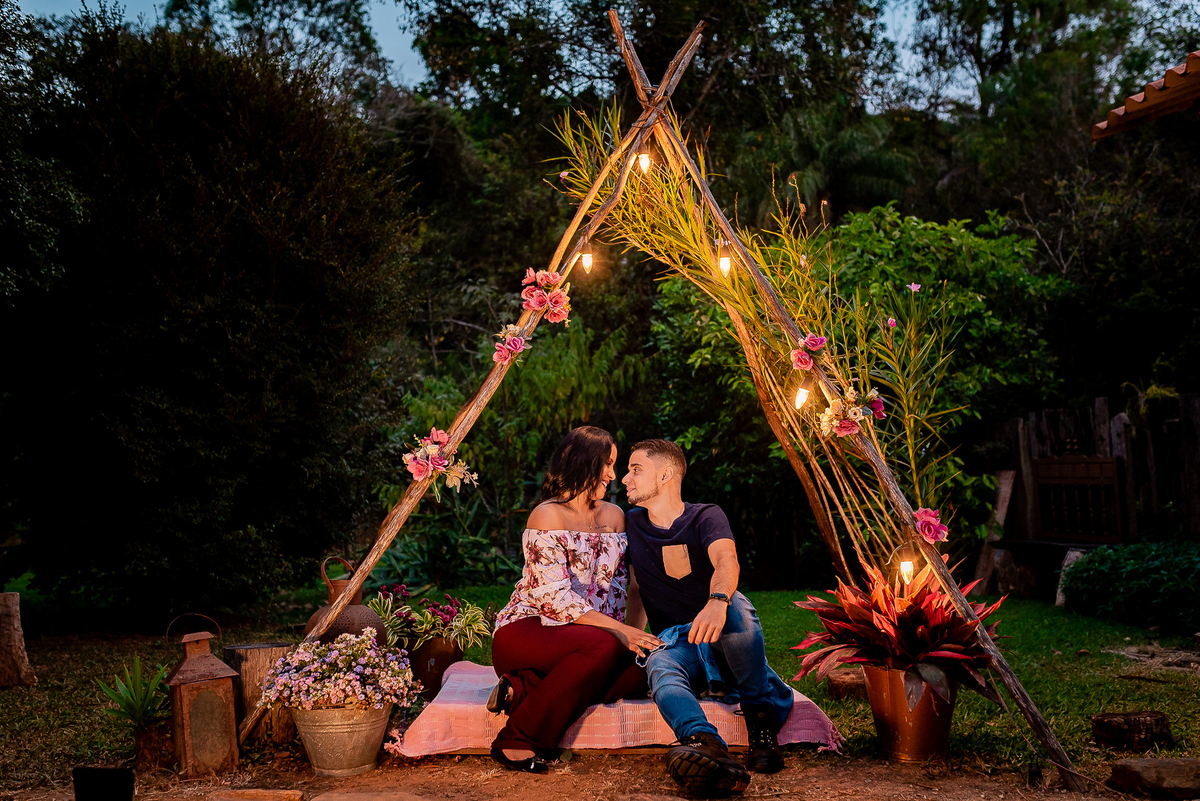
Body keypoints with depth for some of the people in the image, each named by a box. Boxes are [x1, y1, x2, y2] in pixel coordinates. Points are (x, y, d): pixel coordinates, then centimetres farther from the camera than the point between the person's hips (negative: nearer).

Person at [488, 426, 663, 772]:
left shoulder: (614, 516, 13)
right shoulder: (548, 516, -9)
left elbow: (624, 587, 13)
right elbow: (555, 597, -19)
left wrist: (634, 634, -6)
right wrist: (618, 630, -25)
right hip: (524, 631, -6)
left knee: (641, 667, -24)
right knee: (603, 647, -36)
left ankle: (522, 690, -25)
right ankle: (518, 740, -26)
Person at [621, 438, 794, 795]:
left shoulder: (705, 517, -1)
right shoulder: (630, 524, 14)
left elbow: (726, 560, -23)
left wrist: (717, 601, -46)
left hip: (724, 642, -2)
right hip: (676, 644, 2)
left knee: (736, 605, -36)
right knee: (659, 669, -34)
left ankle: (762, 721, -26)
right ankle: (709, 747, -65)